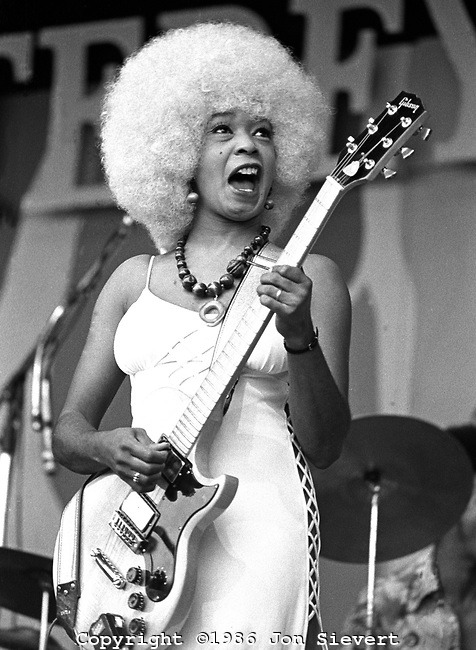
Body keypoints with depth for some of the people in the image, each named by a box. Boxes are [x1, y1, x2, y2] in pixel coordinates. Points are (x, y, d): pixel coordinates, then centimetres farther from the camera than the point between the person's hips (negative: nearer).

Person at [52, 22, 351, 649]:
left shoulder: (308, 276, 7)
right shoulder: (134, 280, 15)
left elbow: (324, 446, 0)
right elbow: (68, 430, 15)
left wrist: (299, 337, -15)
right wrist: (109, 447, -7)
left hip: (256, 528, -3)